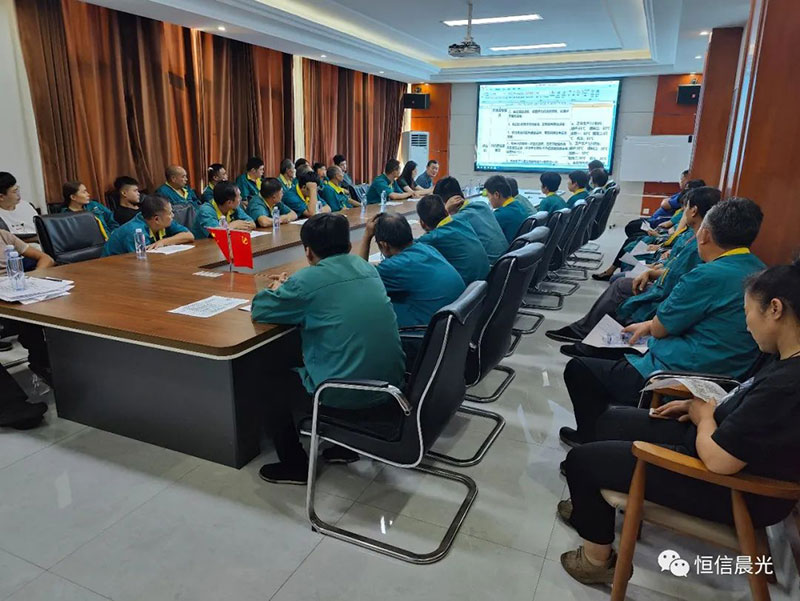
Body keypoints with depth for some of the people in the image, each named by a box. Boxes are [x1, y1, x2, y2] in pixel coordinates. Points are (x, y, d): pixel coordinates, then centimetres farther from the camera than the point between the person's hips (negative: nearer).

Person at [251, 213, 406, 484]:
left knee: (273, 380, 18)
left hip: (350, 398, -7)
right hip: (390, 387, 7)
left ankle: (295, 466, 28)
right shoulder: (366, 268, 8)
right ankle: (346, 445, 37)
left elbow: (259, 310, 0)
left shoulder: (308, 280, -13)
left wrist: (278, 289, 19)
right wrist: (290, 287, 23)